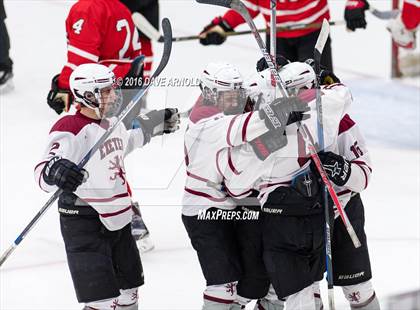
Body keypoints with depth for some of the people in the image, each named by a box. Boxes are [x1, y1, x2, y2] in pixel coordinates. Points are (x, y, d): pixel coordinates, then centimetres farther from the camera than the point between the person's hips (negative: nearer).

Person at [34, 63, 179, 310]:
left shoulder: (112, 123, 6)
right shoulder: (71, 130, -22)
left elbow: (132, 135, 31)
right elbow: (44, 172, -33)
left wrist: (160, 121, 40)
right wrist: (54, 171, -55)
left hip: (117, 219, 9)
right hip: (84, 224, -9)